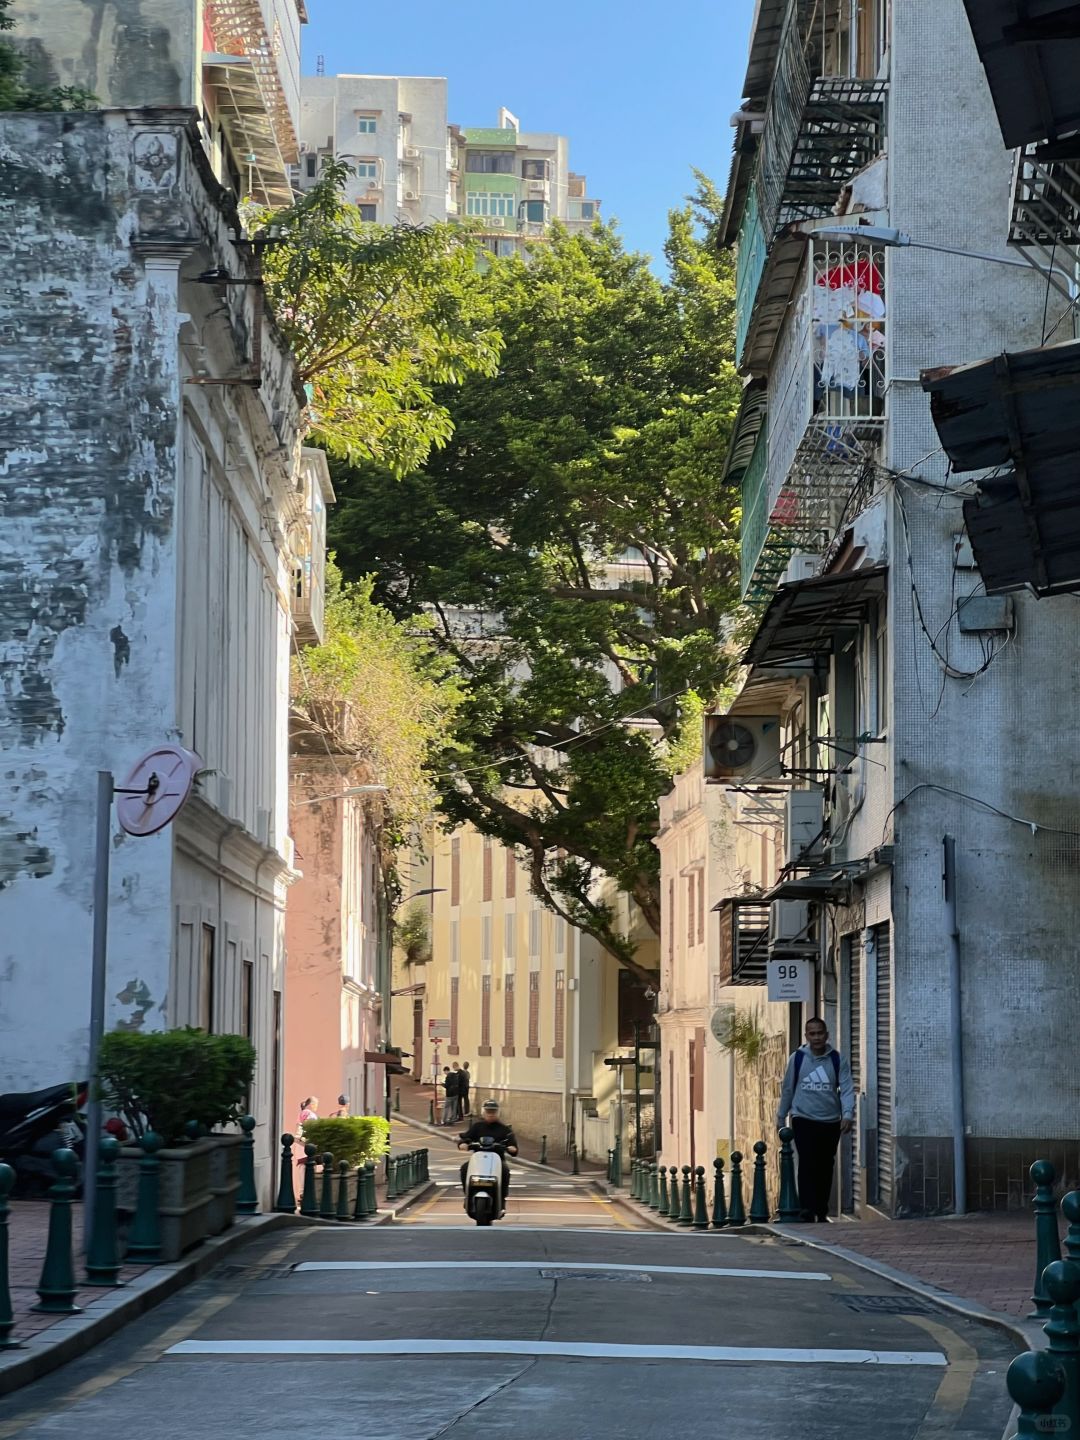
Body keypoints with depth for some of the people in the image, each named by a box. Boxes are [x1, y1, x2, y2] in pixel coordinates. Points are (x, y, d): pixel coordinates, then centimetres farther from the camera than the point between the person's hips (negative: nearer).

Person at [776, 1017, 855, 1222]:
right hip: (804, 1120, -2)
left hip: (830, 1122, 2)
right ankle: (807, 1210, -18)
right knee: (807, 1164, -15)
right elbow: (788, 1089, 11)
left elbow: (847, 1089, -5)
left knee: (825, 1168, 8)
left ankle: (822, 1212, 18)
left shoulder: (837, 1060, 1)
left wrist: (848, 1114, -20)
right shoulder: (797, 1059, 2)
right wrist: (781, 1118, 15)